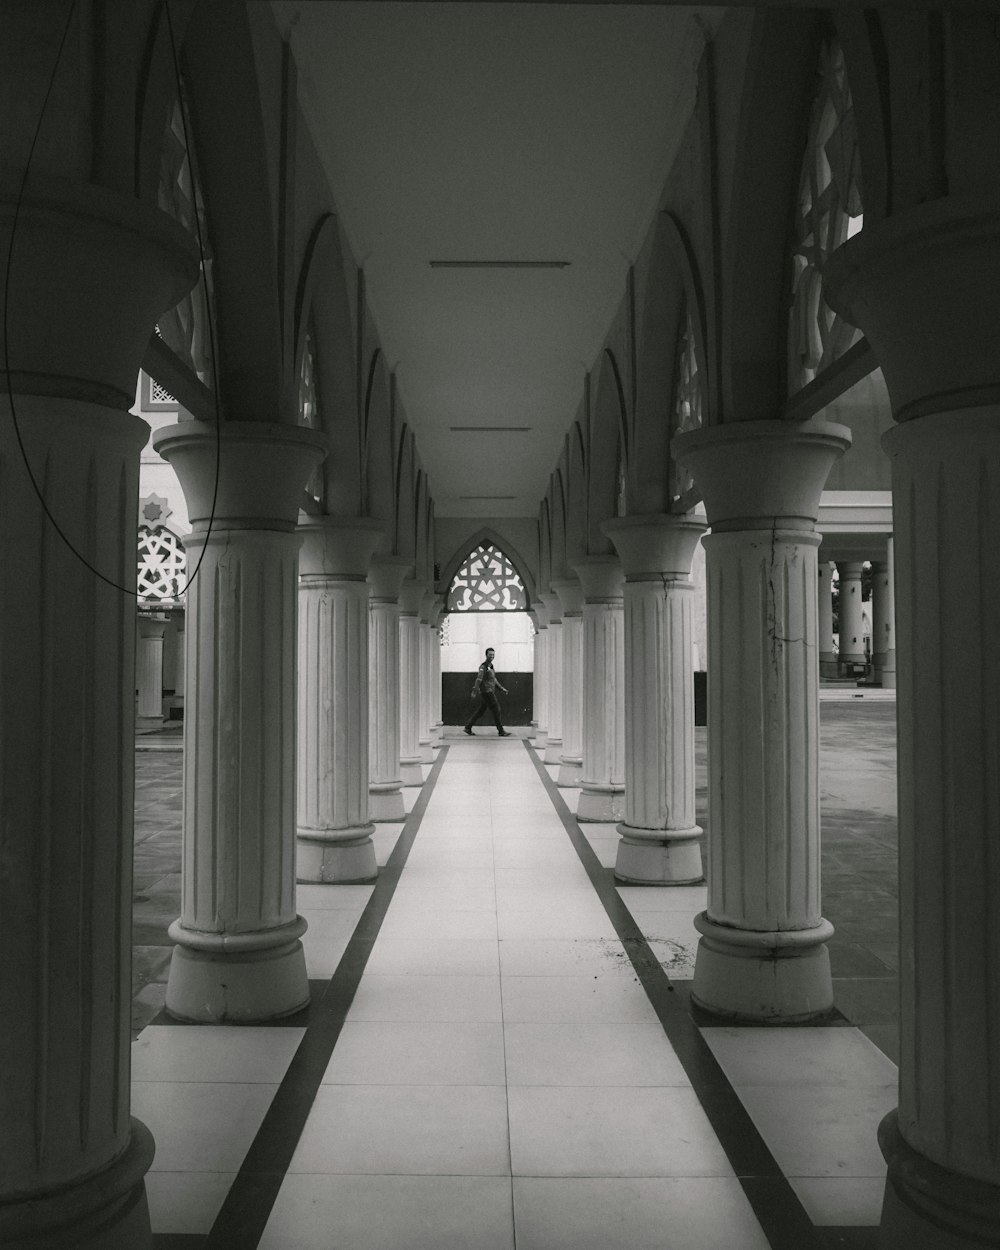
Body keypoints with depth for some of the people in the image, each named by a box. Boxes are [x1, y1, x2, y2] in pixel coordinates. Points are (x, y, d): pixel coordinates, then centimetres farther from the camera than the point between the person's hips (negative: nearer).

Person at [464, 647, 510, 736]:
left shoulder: (490, 665, 17)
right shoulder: (483, 666, -13)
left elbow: (494, 679, 26)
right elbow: (479, 679, -22)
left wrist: (501, 688, 25)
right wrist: (474, 692, -29)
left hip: (490, 692, 10)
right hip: (486, 691, -10)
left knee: (481, 711, 12)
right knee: (496, 710, -6)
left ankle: (468, 727, 15)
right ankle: (501, 731, -1)